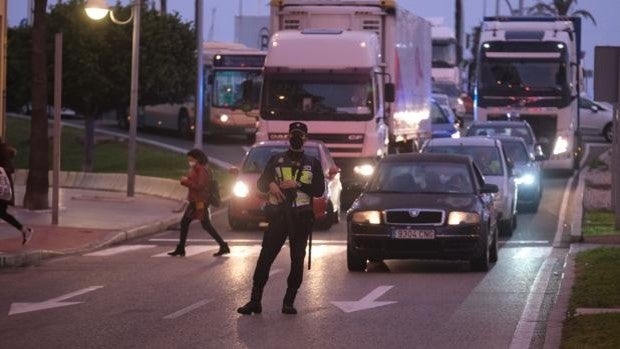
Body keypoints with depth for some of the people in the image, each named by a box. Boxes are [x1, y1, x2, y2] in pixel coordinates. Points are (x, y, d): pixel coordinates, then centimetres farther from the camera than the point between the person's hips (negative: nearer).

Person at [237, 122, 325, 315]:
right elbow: (261, 183, 12)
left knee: (297, 259, -1)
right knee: (266, 256, -7)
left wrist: (297, 184, -10)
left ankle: (289, 302, 5)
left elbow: (319, 190, 2)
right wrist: (270, 185, -10)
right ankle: (255, 300, -6)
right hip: (278, 214, 0)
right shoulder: (276, 160, 15)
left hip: (301, 216, 0)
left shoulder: (312, 163, 12)